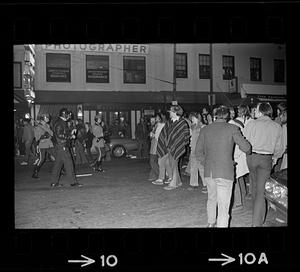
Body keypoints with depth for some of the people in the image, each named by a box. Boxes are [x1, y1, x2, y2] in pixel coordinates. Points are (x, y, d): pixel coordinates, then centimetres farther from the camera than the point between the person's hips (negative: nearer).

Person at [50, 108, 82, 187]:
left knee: (58, 164, 11)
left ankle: (54, 182, 17)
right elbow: (59, 135, -21)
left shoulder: (62, 122, 18)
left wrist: (70, 135, 9)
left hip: (62, 146, 10)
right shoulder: (60, 123, -14)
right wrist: (69, 136, -14)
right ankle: (73, 181, -2)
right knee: (68, 163, -7)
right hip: (62, 146, -10)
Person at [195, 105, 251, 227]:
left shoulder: (204, 130, 3)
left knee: (212, 199, 25)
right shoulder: (232, 128, -6)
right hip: (225, 172, -4)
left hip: (208, 172, 5)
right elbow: (246, 148, -3)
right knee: (223, 206, 2)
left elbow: (198, 153, 4)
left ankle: (210, 223, 43)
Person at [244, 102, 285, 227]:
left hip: (252, 157, 0)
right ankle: (257, 222, -1)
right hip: (266, 159, 0)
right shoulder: (277, 127, 1)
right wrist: (275, 157, 26)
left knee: (255, 185, 20)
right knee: (260, 189, 2)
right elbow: (280, 147, 8)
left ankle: (259, 214, 39)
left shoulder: (251, 124, -8)